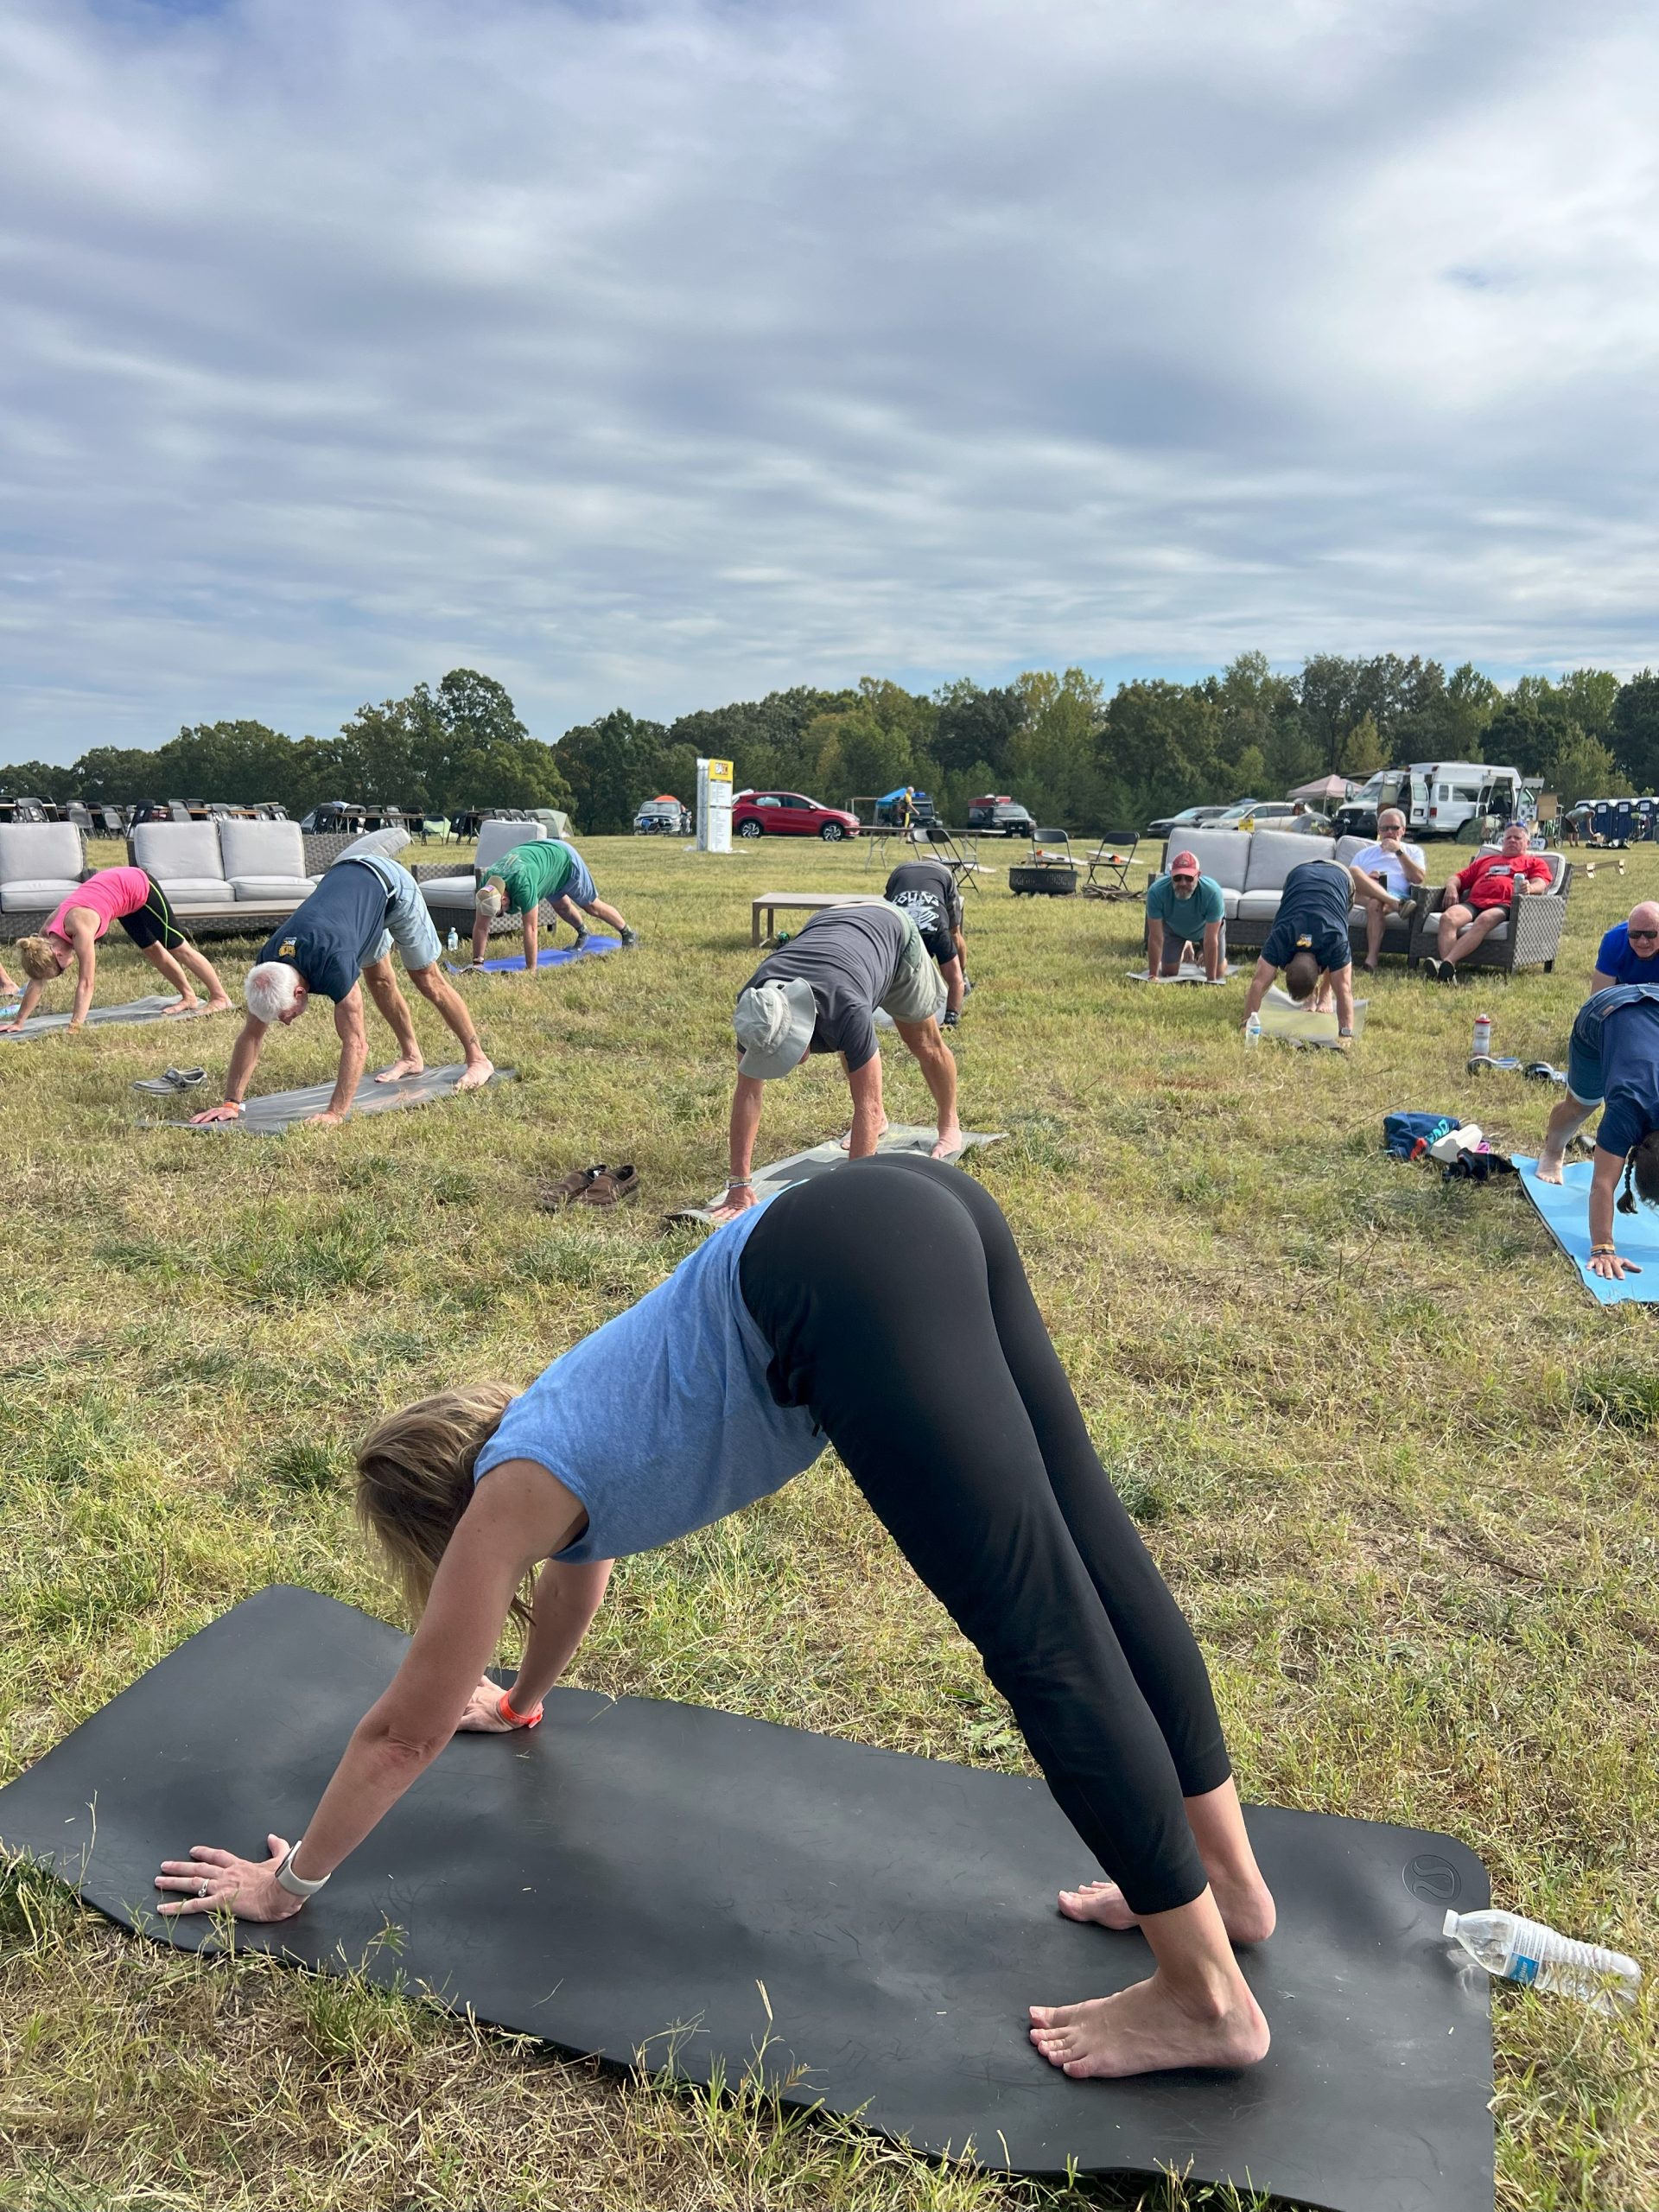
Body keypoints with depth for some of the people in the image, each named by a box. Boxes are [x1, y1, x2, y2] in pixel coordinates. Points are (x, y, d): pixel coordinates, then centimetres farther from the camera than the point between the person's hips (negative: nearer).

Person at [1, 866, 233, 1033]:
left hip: (140, 888, -7)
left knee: (180, 947, 1)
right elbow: (37, 982, -9)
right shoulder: (46, 936, -16)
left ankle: (220, 997, 11)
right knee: (152, 950, 16)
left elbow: (85, 984, -36)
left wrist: (74, 1027, -37)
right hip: (122, 892, 7)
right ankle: (188, 998, 31)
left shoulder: (80, 929, -37)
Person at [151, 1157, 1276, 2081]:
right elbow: (575, 1582, 53)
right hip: (920, 1214, 9)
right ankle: (1227, 1877, 29)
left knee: (1042, 1637, -2)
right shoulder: (552, 1448, 32)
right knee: (1093, 1553, 13)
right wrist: (521, 1701, 71)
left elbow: (404, 1731, 21)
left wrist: (291, 1879, 35)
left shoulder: (511, 1492, 11)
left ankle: (1210, 1999, 11)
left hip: (852, 1282, -9)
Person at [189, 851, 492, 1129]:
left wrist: (334, 1113, -45)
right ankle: (411, 1056, 32)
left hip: (390, 883, -6)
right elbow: (251, 1035, -17)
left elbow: (355, 1041, -43)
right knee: (379, 978, 14)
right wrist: (231, 1102, -22)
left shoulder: (332, 961, -43)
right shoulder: (269, 964, -24)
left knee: (427, 979, 2)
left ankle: (478, 1060, 15)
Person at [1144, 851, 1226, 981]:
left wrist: (1211, 980, -35)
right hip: (1173, 927, 1)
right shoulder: (1156, 891, -40)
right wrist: (1152, 976, -31)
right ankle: (1185, 949, 35)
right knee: (1168, 973, 2)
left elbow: (1210, 940, -38)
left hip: (1207, 926, -1)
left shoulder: (1212, 892, -42)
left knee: (1218, 973, -1)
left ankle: (1202, 952, 33)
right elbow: (1156, 938, -33)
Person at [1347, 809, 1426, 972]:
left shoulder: (1413, 851, 27)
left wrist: (1399, 851, 6)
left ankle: (1372, 959, -48)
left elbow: (1419, 879, 7)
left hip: (1398, 896, -2)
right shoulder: (1365, 853, 33)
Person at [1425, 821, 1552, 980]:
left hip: (1503, 905, -4)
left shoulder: (1535, 862, 28)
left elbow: (1540, 884, 8)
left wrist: (1529, 887, -19)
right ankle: (1449, 972, -50)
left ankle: (1447, 963, -56)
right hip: (1473, 902, 4)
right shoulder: (1485, 860, 40)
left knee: (1484, 920, -40)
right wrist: (1451, 886, 10)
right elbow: (1457, 878, 36)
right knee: (1447, 917, -32)